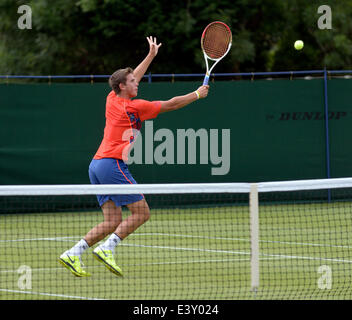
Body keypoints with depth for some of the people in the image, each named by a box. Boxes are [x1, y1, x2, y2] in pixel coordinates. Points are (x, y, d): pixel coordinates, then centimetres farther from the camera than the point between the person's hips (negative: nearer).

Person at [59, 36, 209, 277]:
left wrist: (151, 55, 43)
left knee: (113, 222, 5)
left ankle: (72, 254, -6)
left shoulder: (112, 99, 16)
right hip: (113, 164, -9)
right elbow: (171, 105, 2)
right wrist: (197, 94, 15)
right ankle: (106, 248, -17)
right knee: (142, 212, -6)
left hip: (97, 164, 9)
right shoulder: (135, 107, -5)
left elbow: (132, 78, 35)